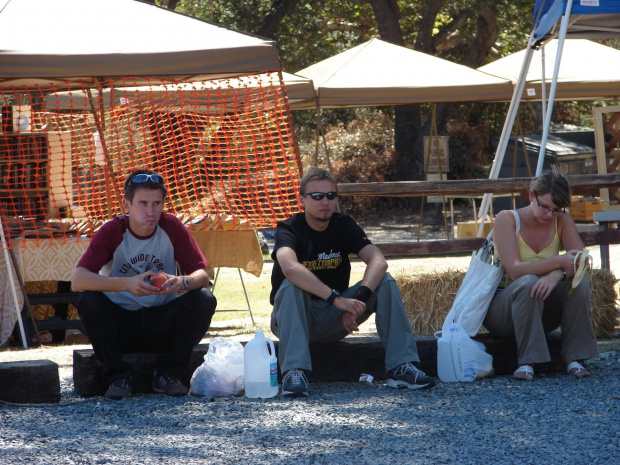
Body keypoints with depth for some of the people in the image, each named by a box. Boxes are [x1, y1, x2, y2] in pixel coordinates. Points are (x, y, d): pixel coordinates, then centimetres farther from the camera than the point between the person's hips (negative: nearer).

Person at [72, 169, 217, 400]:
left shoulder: (171, 228, -6)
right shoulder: (112, 232, -12)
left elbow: (202, 275, -8)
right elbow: (78, 280, -24)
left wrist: (183, 283, -33)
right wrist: (126, 284, -38)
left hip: (162, 324, 2)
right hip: (120, 324, -2)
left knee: (204, 300, -22)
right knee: (89, 301, -30)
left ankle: (168, 374, -9)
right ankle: (118, 377, -14)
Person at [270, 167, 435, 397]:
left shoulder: (343, 225, -1)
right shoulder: (289, 230, -14)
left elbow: (378, 261, -17)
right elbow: (290, 268, -37)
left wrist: (359, 299, -36)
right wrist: (337, 299, -44)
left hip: (335, 321, 4)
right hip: (296, 319, -4)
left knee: (385, 282, -15)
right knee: (292, 286, -34)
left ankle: (401, 367, -22)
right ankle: (294, 372, -42)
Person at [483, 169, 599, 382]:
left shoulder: (562, 222, 0)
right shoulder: (507, 220, -12)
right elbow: (514, 269, -25)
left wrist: (557, 275, -35)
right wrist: (559, 262, -36)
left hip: (541, 310, 4)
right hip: (503, 305, -4)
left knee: (580, 283, -24)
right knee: (529, 282, -36)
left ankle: (572, 357, -21)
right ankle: (526, 361, -34)